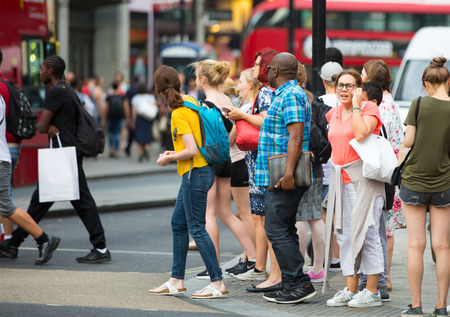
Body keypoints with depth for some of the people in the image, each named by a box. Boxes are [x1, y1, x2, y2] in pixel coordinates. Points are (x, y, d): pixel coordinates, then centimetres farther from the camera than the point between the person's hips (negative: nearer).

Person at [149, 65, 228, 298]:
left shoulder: (178, 115, -18)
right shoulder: (191, 102, 9)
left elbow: (192, 151, -23)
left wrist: (169, 158, -8)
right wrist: (175, 153, 20)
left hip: (195, 173, -10)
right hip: (202, 171, 10)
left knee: (196, 228, -5)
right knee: (178, 224, 14)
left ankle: (218, 283, -4)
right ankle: (176, 281, 20)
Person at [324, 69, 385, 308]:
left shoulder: (369, 109, -6)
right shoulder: (333, 113, 14)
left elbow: (361, 133, -24)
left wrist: (356, 105, -15)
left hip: (364, 176, -7)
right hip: (340, 177, 7)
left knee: (365, 232, -8)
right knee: (344, 233, 6)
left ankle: (372, 292, -3)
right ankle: (351, 289, 11)